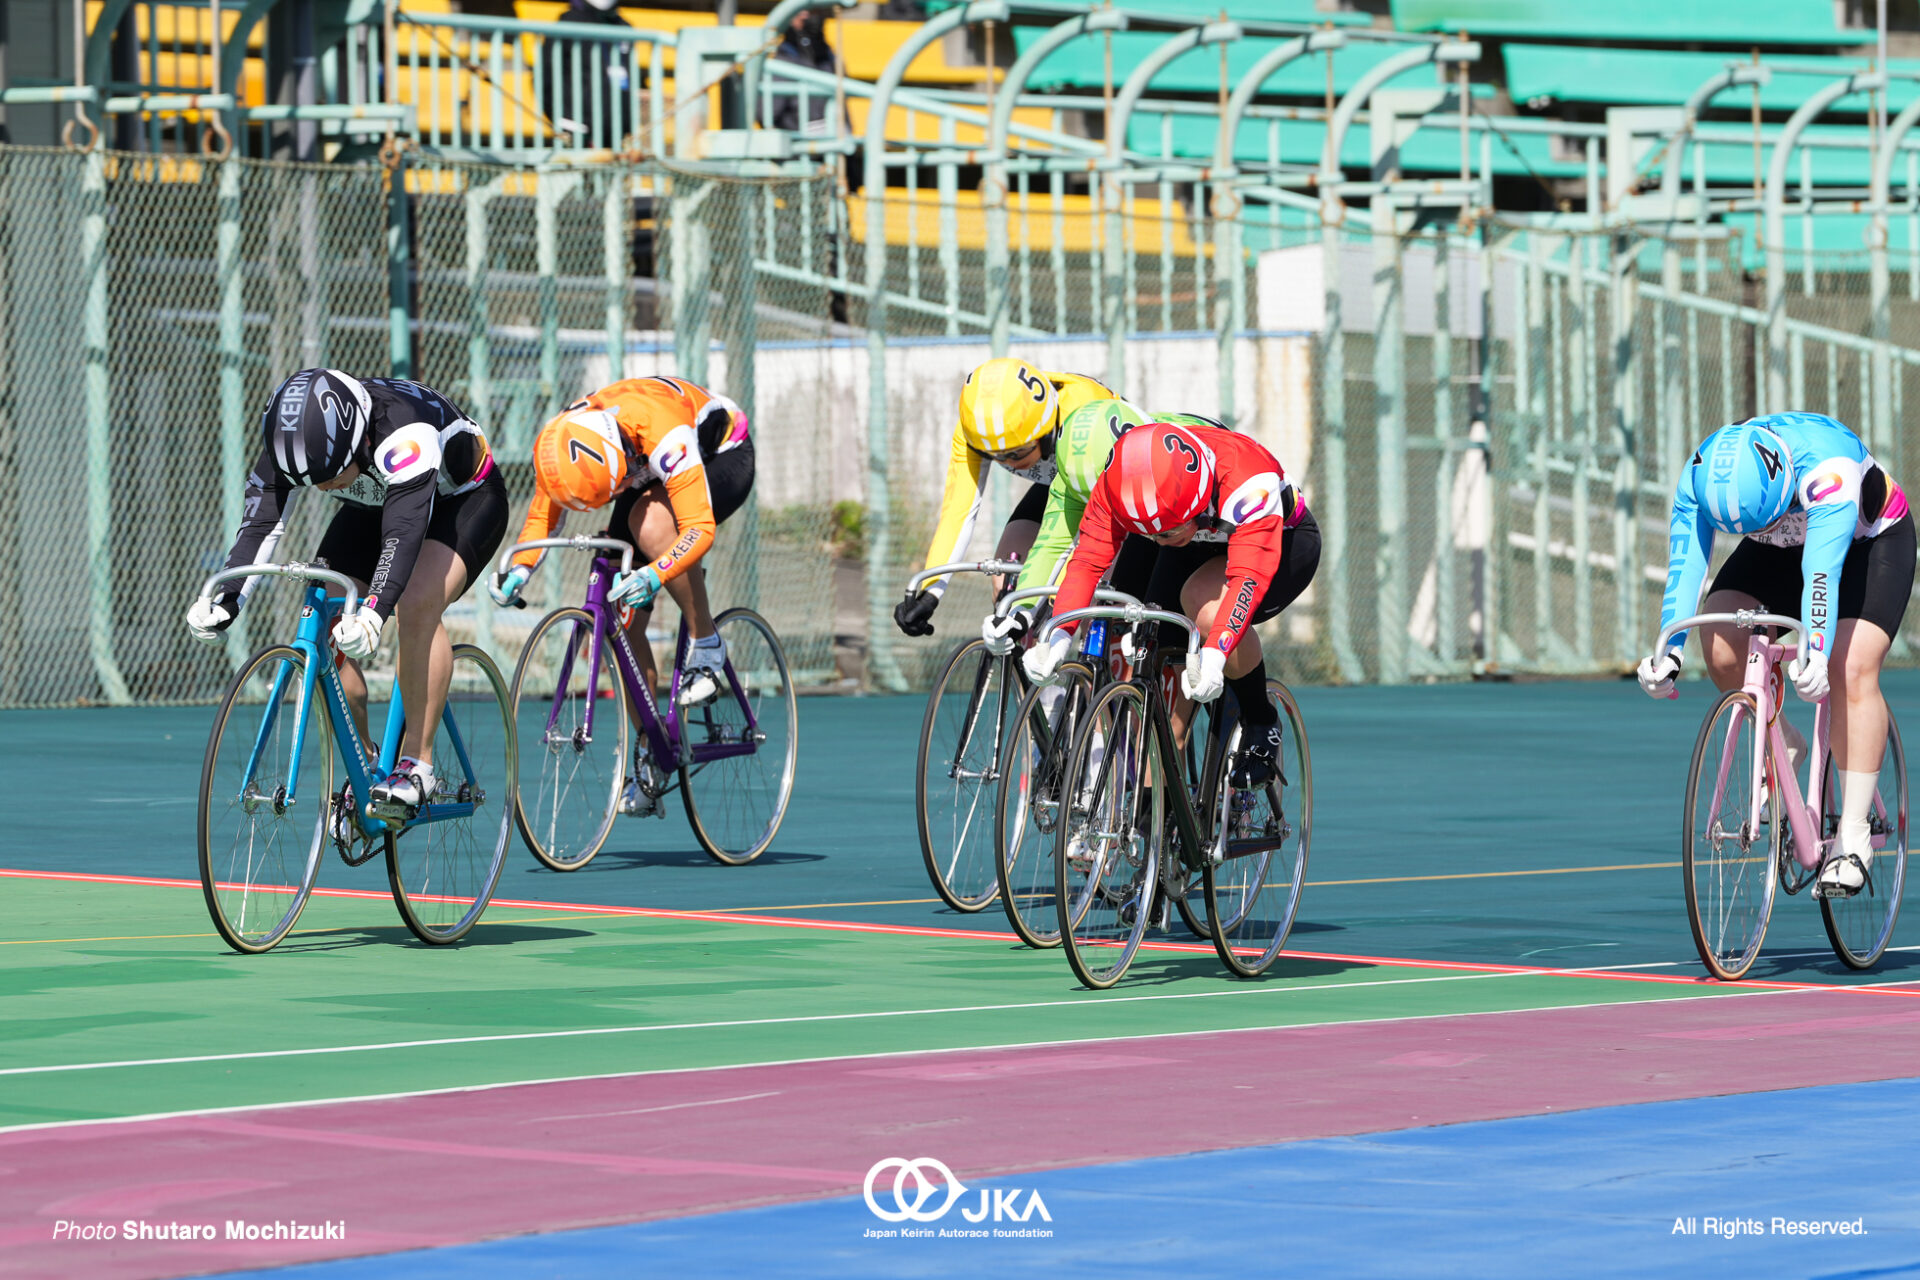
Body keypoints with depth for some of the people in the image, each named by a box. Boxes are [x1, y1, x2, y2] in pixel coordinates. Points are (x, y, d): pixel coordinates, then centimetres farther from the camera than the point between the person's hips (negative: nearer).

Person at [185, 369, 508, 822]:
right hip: (371, 508, 6)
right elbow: (261, 522, -28)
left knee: (417, 607, -33)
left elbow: (404, 531, -51)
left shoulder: (403, 435, -42)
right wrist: (225, 601, -44)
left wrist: (373, 613, -65)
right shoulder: (293, 442, -25)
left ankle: (417, 761, -24)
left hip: (463, 497, -6)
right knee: (326, 627, -13)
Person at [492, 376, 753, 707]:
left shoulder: (663, 434, -42)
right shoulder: (561, 444, -25)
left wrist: (653, 576, -60)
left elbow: (699, 529, -45)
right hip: (649, 476, 6)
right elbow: (541, 518, -10)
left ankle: (706, 643, -20)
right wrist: (519, 570, -29)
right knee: (622, 620, -8)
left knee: (648, 522, -37)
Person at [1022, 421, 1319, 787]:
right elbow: (1087, 560, -30)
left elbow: (1248, 577, -50)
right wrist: (1058, 637, -46)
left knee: (1204, 602, -34)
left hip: (1283, 541, -5)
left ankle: (1262, 725, -11)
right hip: (1198, 550, 5)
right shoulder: (1117, 486, -28)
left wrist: (1214, 655, -63)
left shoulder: (1247, 481, -42)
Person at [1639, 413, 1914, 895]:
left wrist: (1815, 654, -61)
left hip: (1870, 542, -4)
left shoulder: (1826, 470, -41)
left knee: (1851, 670, -23)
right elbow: (1683, 566, -31)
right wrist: (1667, 654, -44)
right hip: (1781, 549, 5)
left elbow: (1823, 572, -49)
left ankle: (1854, 837, -19)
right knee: (1721, 648, -20)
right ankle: (1781, 745, 6)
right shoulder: (1698, 479, -27)